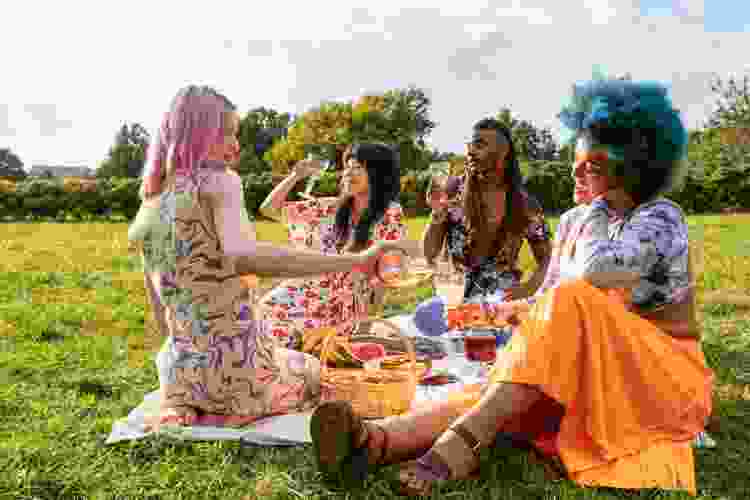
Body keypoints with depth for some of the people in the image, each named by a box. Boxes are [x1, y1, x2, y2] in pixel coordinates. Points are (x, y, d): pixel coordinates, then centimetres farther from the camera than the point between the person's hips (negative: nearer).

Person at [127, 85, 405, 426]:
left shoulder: (150, 203, 9)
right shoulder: (218, 181, -11)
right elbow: (241, 255, -32)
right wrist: (355, 261, -34)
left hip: (182, 367, 6)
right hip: (233, 358, -6)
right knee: (312, 372, 26)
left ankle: (184, 410, 10)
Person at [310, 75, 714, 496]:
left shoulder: (663, 218, -11)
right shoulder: (577, 223, 9)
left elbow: (593, 272, -31)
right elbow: (549, 293, 6)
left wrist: (602, 203, -15)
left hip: (661, 376, -5)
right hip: (590, 371, 6)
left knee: (569, 305, -34)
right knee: (497, 387, -26)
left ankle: (456, 445, -47)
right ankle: (375, 440, -50)